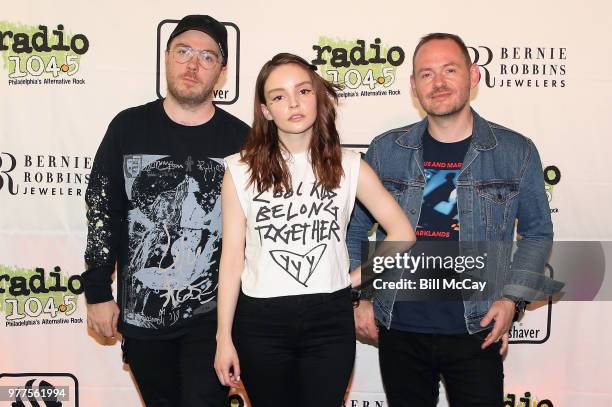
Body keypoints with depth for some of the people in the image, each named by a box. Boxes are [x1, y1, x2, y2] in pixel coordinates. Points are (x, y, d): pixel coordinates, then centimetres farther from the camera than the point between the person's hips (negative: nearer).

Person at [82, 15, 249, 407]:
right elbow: (102, 213, 3)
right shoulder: (128, 127, -1)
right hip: (140, 313, 2)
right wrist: (98, 293, 1)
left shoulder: (240, 139, -3)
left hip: (213, 314, -2)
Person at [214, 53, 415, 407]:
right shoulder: (241, 170, -3)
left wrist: (356, 278, 0)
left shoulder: (348, 166, 0)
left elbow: (402, 233, 4)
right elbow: (233, 256, -2)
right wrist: (224, 337, -3)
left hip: (330, 321, 1)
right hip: (260, 321, 0)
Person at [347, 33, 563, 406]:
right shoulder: (386, 150, 0)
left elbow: (538, 232, 7)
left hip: (477, 332, -1)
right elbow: (354, 230, 8)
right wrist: (360, 297, 4)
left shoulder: (516, 151, -2)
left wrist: (512, 298, -4)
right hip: (399, 330, 1)